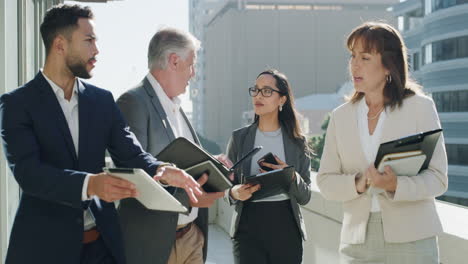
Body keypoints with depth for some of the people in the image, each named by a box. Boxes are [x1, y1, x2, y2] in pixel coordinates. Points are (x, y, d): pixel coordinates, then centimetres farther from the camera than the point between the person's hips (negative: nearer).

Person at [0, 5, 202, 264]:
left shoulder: (102, 100, 8)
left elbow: (129, 153, 2)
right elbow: (27, 171, -18)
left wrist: (160, 170, -20)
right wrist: (90, 184, -33)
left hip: (102, 240, 4)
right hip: (44, 243, -4)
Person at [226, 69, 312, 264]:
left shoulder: (297, 142, 5)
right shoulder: (239, 138, 4)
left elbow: (305, 197, 4)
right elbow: (227, 187, 8)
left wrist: (291, 177, -15)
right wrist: (234, 193, -15)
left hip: (286, 227, 1)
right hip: (248, 227, 0)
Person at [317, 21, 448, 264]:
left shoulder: (420, 107, 0)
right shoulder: (341, 116, 10)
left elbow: (437, 178, -5)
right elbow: (325, 180, 6)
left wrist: (395, 185, -22)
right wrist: (357, 184, -13)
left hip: (410, 238, -2)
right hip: (358, 241, 3)